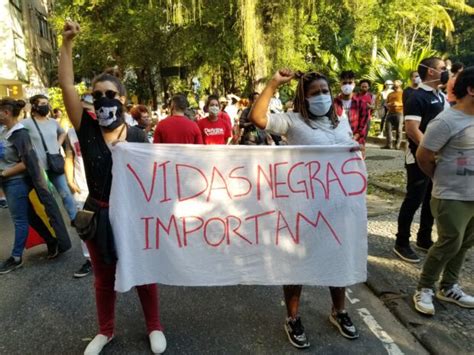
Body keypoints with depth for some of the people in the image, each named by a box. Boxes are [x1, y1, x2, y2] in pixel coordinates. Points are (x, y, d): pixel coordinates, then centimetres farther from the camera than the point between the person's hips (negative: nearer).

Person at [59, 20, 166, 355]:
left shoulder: (137, 135, -7)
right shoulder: (87, 129, -6)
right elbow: (67, 86, -13)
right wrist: (67, 43, -16)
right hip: (98, 214, 2)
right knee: (103, 277, 19)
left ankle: (155, 327, 35)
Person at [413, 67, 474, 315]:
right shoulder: (447, 121, -17)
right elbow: (423, 157, -14)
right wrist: (442, 179, 1)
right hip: (452, 197, -8)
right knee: (449, 244, -4)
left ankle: (449, 287, 31)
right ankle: (424, 289, 14)